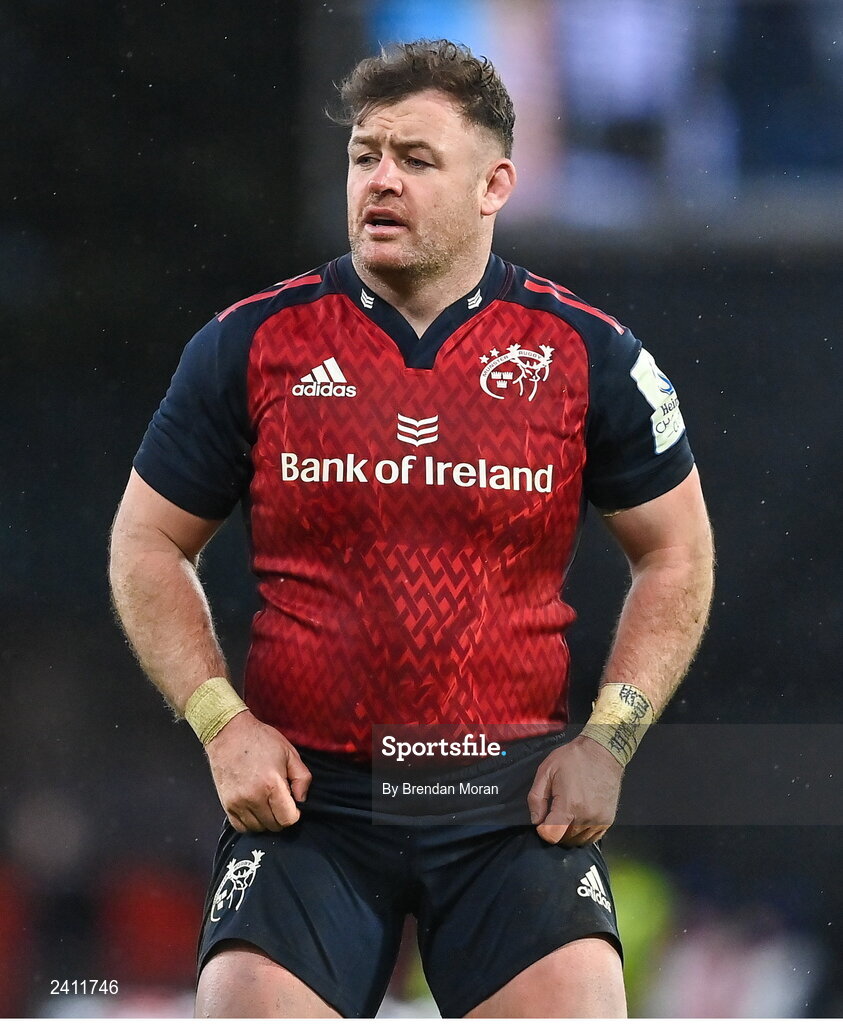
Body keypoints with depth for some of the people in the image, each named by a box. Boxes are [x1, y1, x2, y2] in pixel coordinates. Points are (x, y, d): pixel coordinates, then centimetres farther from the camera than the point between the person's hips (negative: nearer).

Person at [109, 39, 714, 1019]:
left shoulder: (588, 354, 2)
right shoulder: (251, 346, 2)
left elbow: (675, 552, 13)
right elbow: (147, 544, 11)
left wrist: (608, 740, 3)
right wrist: (220, 721, -1)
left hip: (516, 799, 0)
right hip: (301, 789, 0)